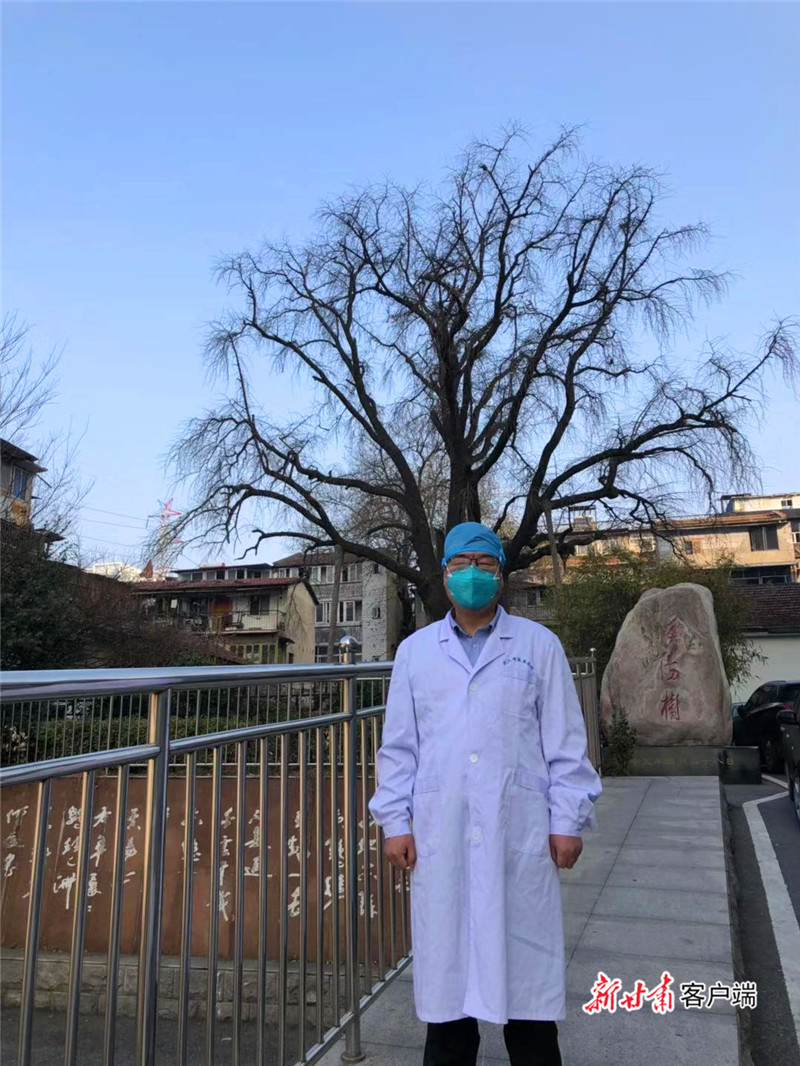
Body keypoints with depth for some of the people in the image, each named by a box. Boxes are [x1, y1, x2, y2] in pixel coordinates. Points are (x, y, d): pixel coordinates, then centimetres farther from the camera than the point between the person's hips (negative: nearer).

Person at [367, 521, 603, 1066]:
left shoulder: (539, 644, 4)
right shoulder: (415, 650, 8)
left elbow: (565, 742, 3)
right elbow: (398, 746, 8)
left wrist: (568, 820, -1)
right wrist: (395, 821, 4)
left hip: (519, 834, -1)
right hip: (440, 837, 2)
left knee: (523, 960, 8)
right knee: (446, 955, 11)